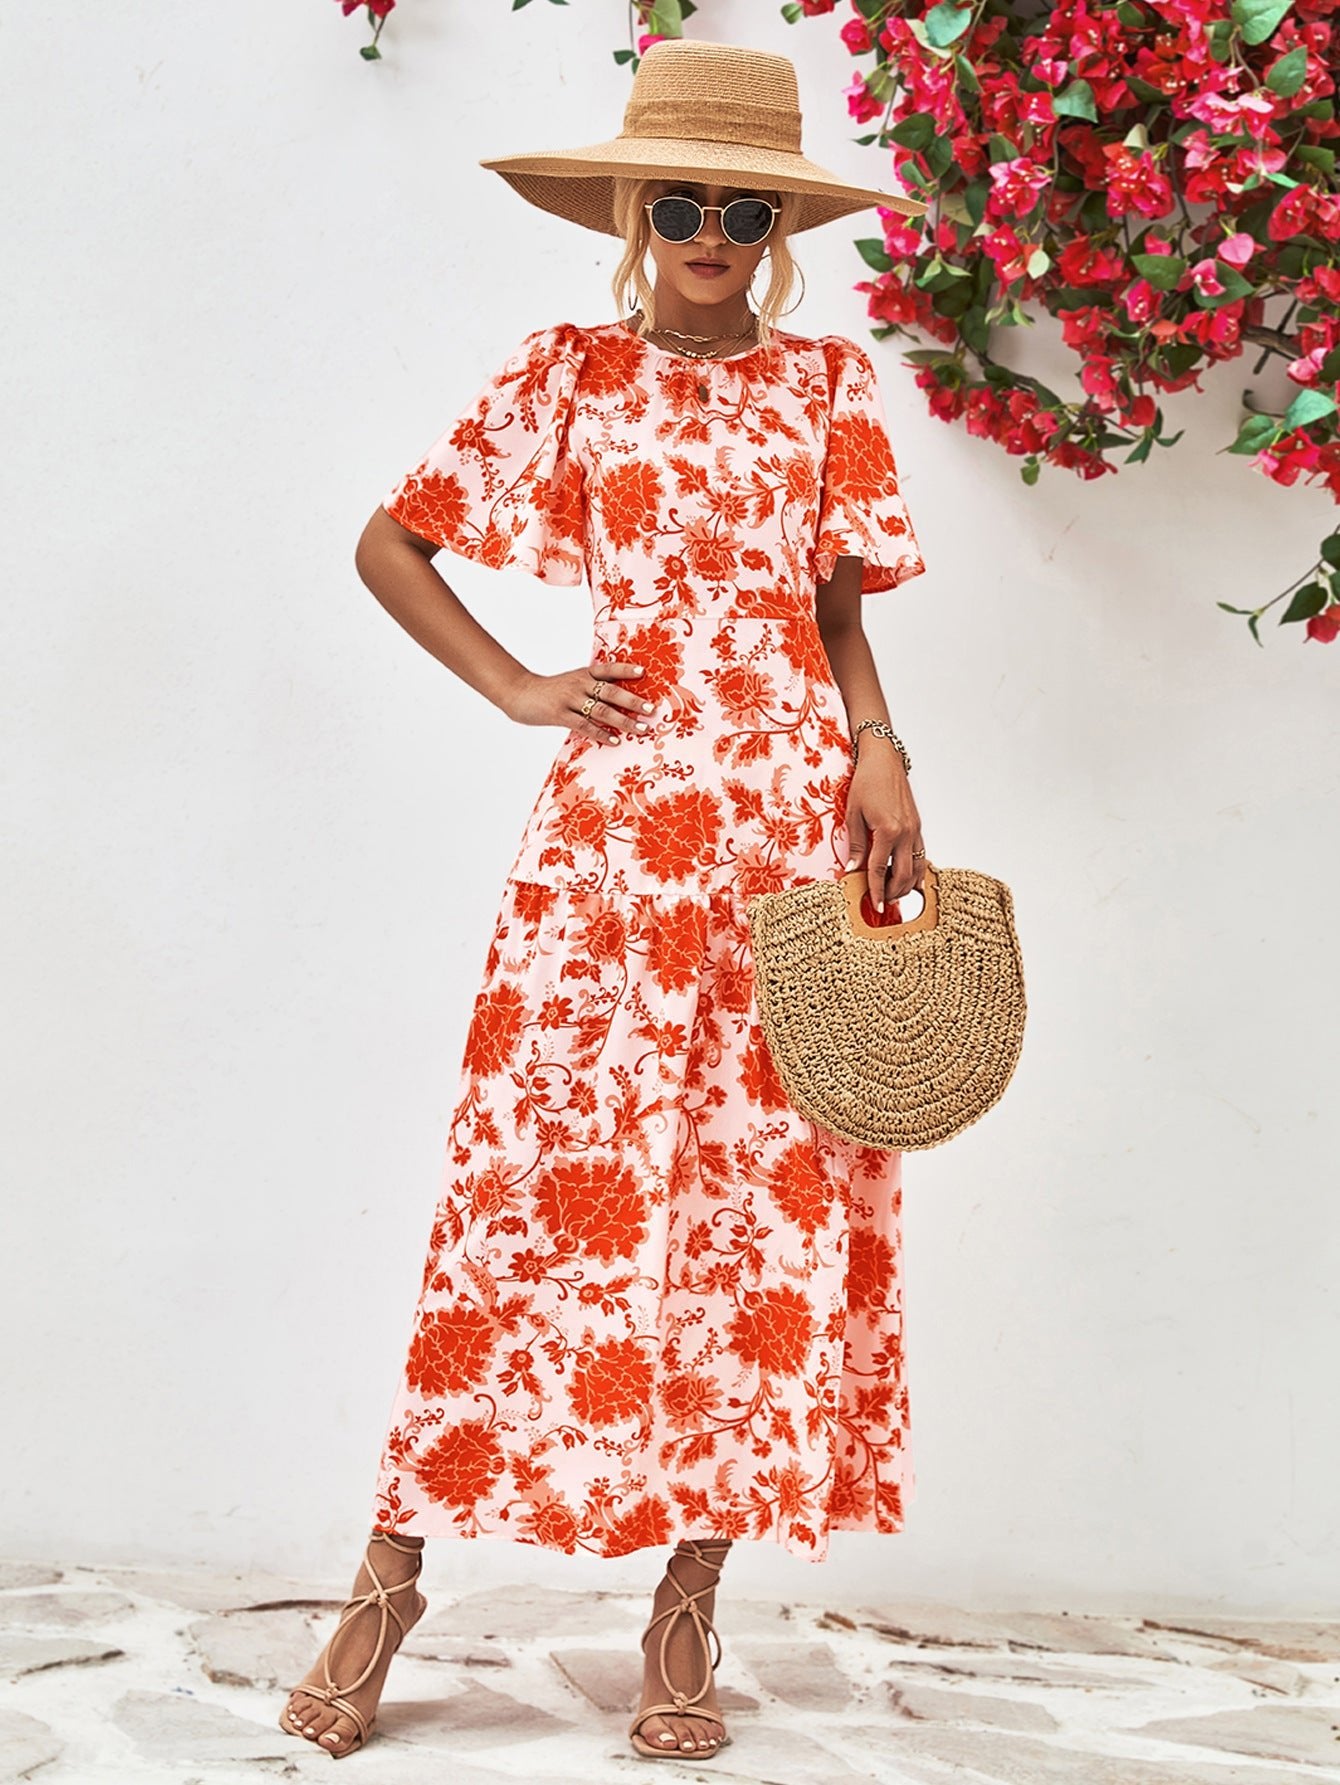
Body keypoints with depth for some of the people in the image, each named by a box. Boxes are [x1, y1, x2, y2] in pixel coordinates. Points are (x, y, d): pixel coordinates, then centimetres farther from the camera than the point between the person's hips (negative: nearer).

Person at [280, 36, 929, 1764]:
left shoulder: (827, 381, 13)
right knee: (548, 1169, -5)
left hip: (795, 811, 2)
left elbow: (839, 604, 12)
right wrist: (519, 688, 2)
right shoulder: (570, 372, 9)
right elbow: (389, 541, 11)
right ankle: (391, 1573, 6)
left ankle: (687, 1611, 8)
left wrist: (881, 759, -4)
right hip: (615, 806, -2)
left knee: (769, 1185, 0)